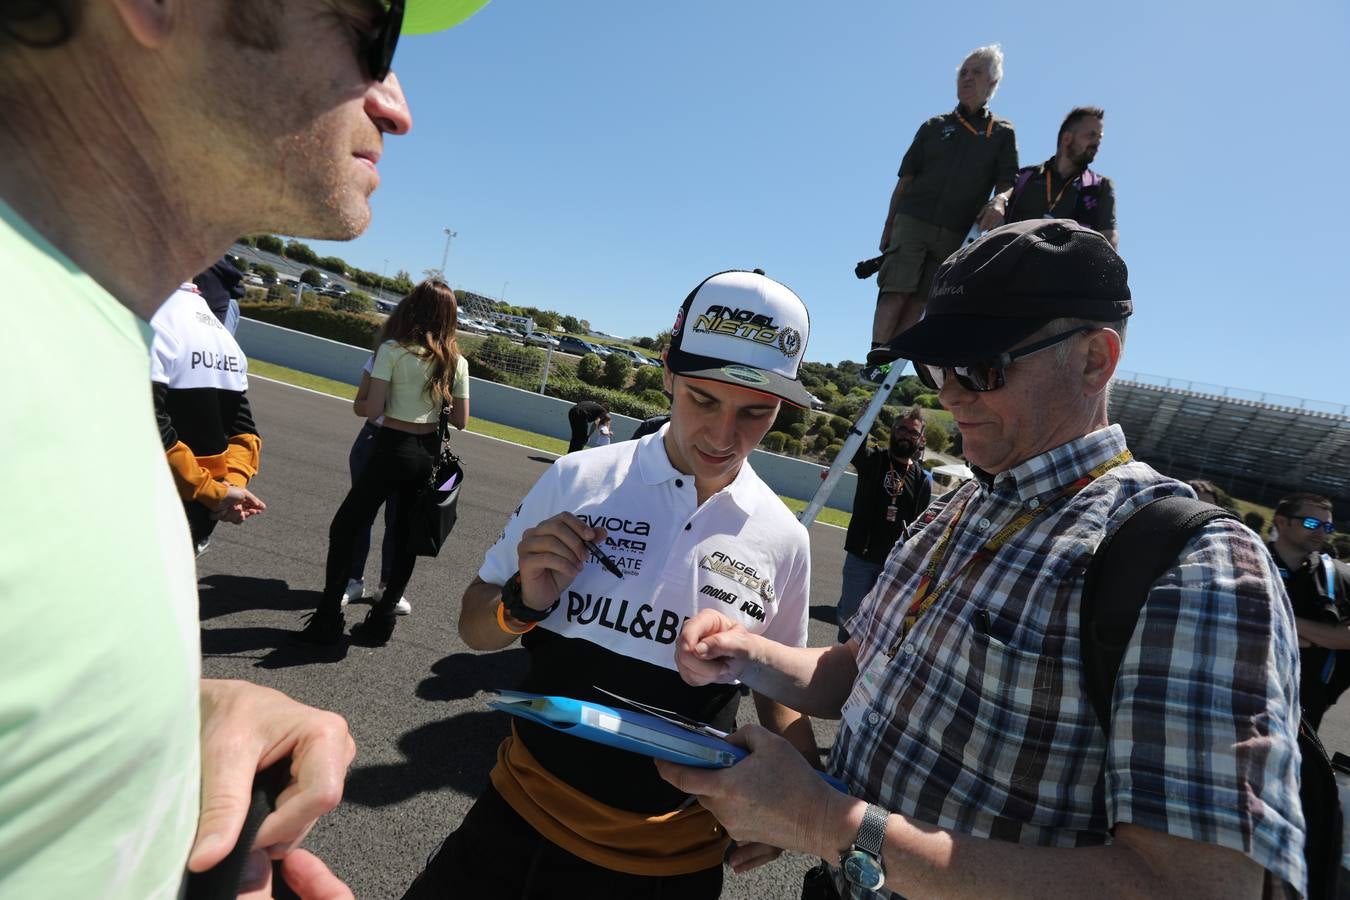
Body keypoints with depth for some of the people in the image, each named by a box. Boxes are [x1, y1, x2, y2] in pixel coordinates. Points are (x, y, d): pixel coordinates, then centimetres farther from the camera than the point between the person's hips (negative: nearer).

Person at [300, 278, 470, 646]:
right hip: (429, 453, 5)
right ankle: (382, 619, 22)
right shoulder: (457, 362, 1)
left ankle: (329, 619, 12)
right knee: (406, 537, 14)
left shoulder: (393, 350, -11)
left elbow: (373, 408, -15)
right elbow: (460, 421, 2)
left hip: (393, 448, -4)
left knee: (344, 529, 9)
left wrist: (356, 405, 6)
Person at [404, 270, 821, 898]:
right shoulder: (578, 479, -10)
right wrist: (524, 604, -19)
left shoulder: (785, 540, -7)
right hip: (522, 814, 0)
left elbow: (780, 687, 7)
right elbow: (475, 629, 1)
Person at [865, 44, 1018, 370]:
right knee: (896, 290, -16)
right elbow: (905, 180, 14)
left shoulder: (1002, 133, 14)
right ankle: (877, 353, -24)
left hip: (956, 233, 1)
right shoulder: (934, 127, 15)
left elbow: (1007, 182, 3)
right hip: (912, 221, 0)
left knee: (919, 300, -4)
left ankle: (893, 355, -6)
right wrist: (888, 227, 8)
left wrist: (999, 201, -21)